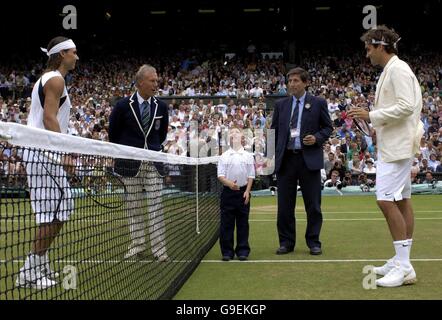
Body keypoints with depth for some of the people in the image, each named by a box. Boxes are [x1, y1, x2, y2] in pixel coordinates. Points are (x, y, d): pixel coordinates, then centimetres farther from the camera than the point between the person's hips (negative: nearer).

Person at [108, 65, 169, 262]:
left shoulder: (161, 107, 3)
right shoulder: (123, 106, -5)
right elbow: (113, 133, 7)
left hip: (153, 163, 2)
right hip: (130, 164, -1)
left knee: (156, 207, -1)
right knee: (134, 207, 6)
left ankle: (159, 249, 3)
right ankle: (137, 246, 16)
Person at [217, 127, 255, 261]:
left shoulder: (248, 156, 5)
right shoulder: (224, 156, 4)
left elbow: (251, 176, 5)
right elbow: (220, 175, -1)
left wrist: (247, 191, -5)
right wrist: (229, 183, -19)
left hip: (243, 192, 0)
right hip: (228, 191, 0)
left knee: (243, 223, 4)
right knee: (226, 223, 1)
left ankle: (243, 251, 11)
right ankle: (227, 251, 8)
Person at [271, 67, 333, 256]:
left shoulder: (318, 103, 4)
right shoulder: (280, 105, 11)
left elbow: (328, 127, 8)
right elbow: (274, 131, 13)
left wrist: (317, 138, -12)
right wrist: (270, 156, 4)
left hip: (309, 159, -2)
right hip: (285, 159, 2)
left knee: (313, 205, 2)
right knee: (284, 205, 5)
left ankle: (313, 242, 13)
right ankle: (286, 242, 15)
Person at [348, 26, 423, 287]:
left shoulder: (398, 69, -13)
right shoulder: (391, 70, 16)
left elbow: (407, 106, -22)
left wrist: (371, 116, -17)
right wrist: (374, 121, 12)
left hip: (397, 146, -10)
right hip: (392, 145, 10)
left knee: (387, 200, -14)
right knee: (402, 201, 11)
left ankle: (404, 266, -12)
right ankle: (402, 262, 17)